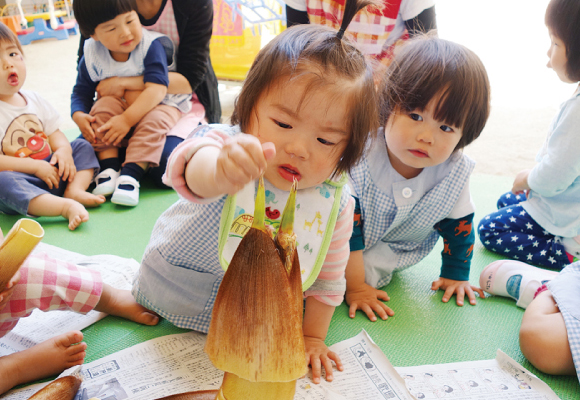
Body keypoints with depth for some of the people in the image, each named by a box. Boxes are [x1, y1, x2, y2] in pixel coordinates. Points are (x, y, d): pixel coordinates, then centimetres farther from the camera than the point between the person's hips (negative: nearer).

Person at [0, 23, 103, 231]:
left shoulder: (33, 99, 9)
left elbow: (54, 133, 12)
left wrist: (63, 150, -11)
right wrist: (34, 167, -21)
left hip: (50, 169, 7)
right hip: (19, 177, -7)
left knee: (83, 147, 1)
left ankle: (75, 190, -24)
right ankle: (66, 206, -48)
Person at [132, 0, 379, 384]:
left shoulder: (336, 204, -22)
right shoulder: (227, 146, -33)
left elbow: (327, 277, -6)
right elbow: (192, 171, -59)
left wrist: (313, 336, -2)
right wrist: (220, 171, -82)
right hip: (171, 291, -1)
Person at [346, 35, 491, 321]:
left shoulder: (455, 172, -21)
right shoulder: (359, 158, -33)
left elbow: (458, 225, -2)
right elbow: (345, 227, -25)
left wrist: (456, 275, 8)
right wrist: (355, 286, -20)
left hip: (401, 251, 2)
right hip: (360, 241, -2)